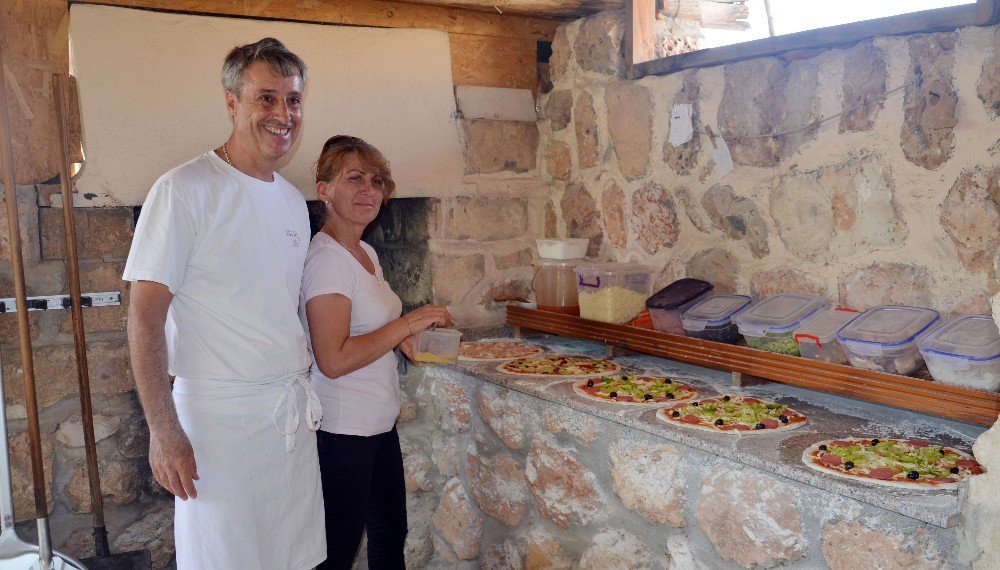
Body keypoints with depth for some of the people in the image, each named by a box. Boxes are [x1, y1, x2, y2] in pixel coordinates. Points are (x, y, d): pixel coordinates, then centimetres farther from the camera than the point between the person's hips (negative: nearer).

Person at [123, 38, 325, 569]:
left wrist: (302, 383, 12)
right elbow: (145, 314, -14)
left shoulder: (293, 200, 9)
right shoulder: (184, 190, -13)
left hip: (292, 413, 7)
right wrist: (163, 430, -17)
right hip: (220, 414, -6)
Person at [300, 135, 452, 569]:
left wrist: (401, 337, 4)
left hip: (378, 421, 9)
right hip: (344, 430, -9)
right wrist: (406, 324, -19)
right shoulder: (326, 258, -18)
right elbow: (333, 361, -24)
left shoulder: (366, 253, 10)